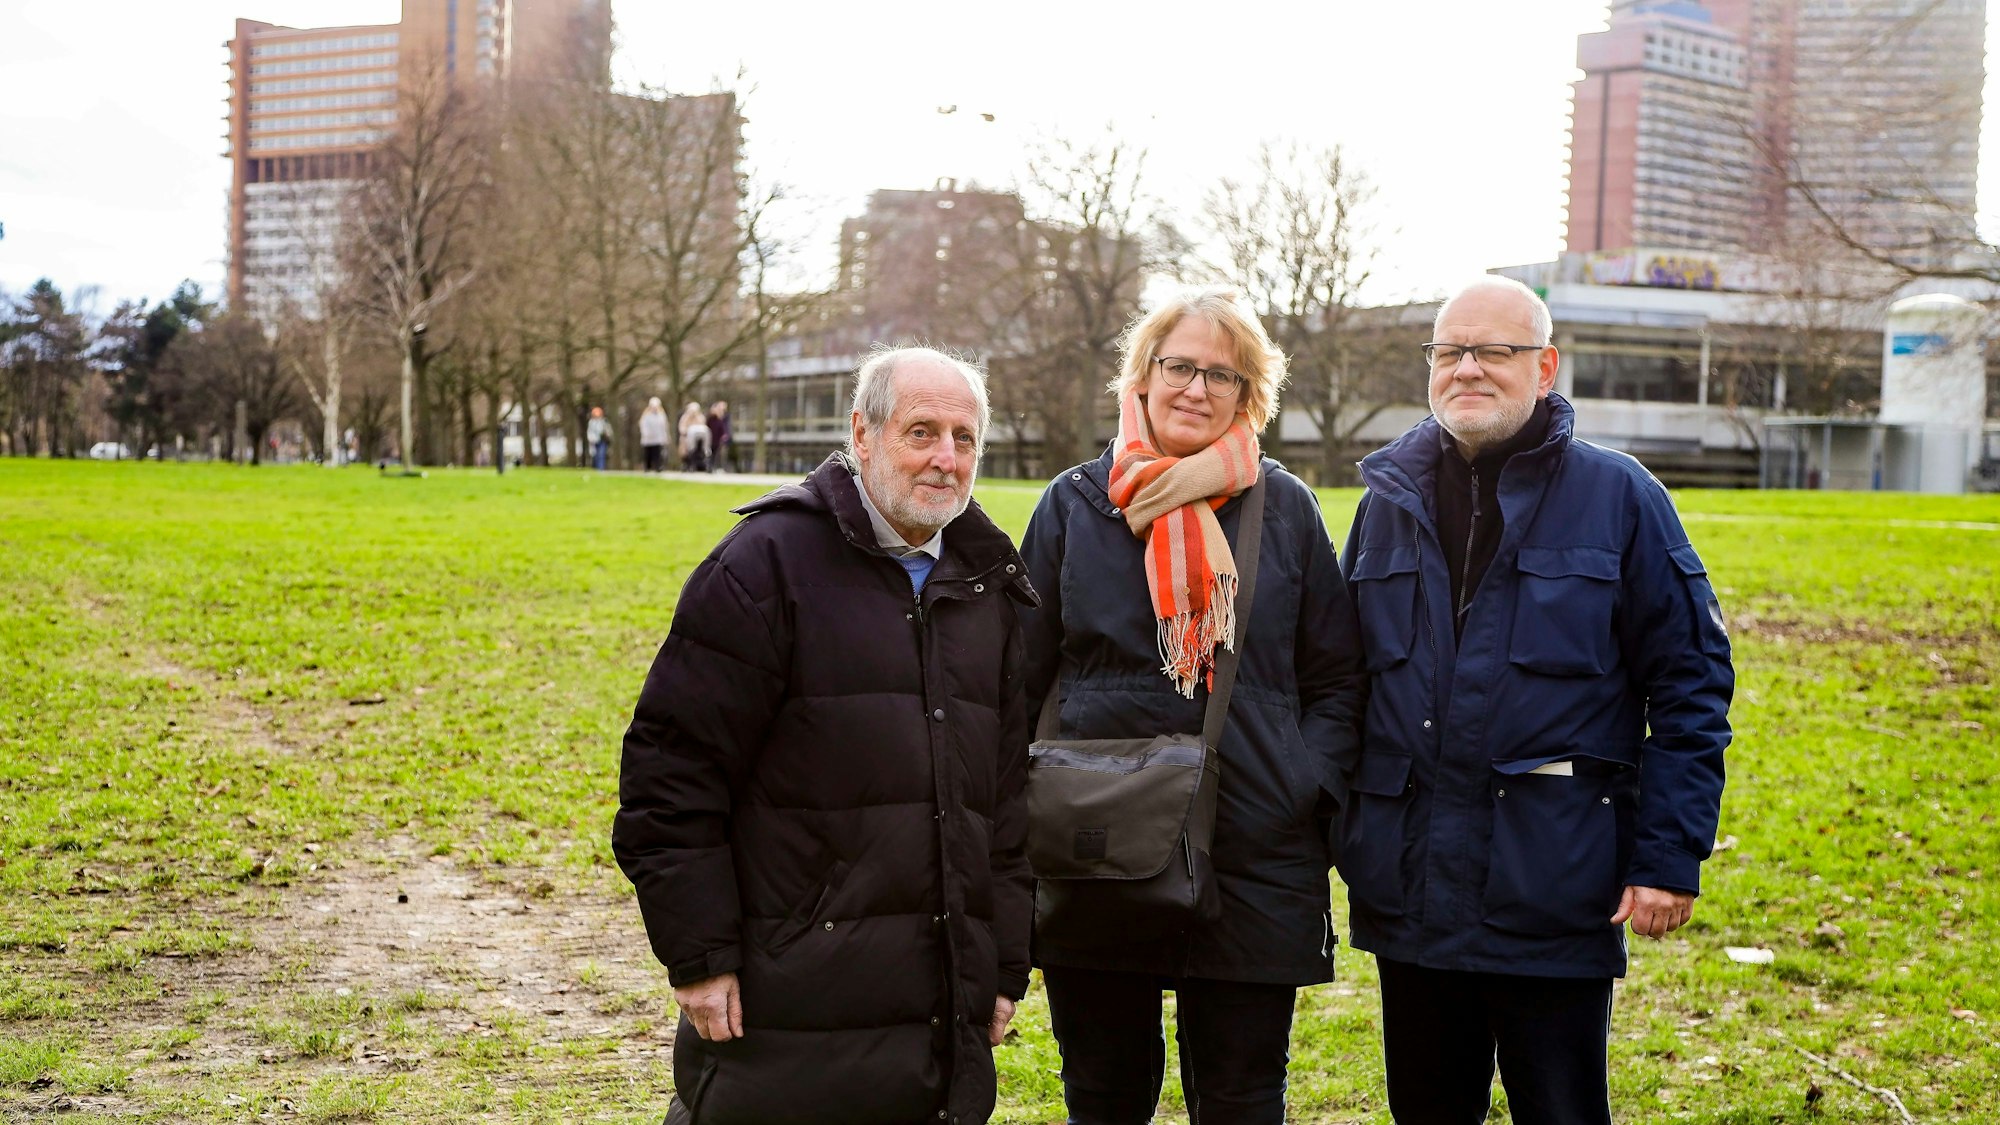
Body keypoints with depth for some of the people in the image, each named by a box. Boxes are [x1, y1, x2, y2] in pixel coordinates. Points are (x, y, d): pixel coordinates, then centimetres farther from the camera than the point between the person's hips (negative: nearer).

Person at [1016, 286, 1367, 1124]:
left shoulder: (1284, 508, 5)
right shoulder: (1077, 504, 5)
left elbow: (1337, 680, 9)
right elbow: (1021, 678, 8)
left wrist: (1310, 789, -4)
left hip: (1257, 866, 0)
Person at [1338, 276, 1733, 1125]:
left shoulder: (1618, 496, -3)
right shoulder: (1390, 503, 9)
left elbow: (1692, 682, -4)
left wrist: (1671, 857, -9)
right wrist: (1330, 835, 8)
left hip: (1554, 892, -4)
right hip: (1409, 890, 4)